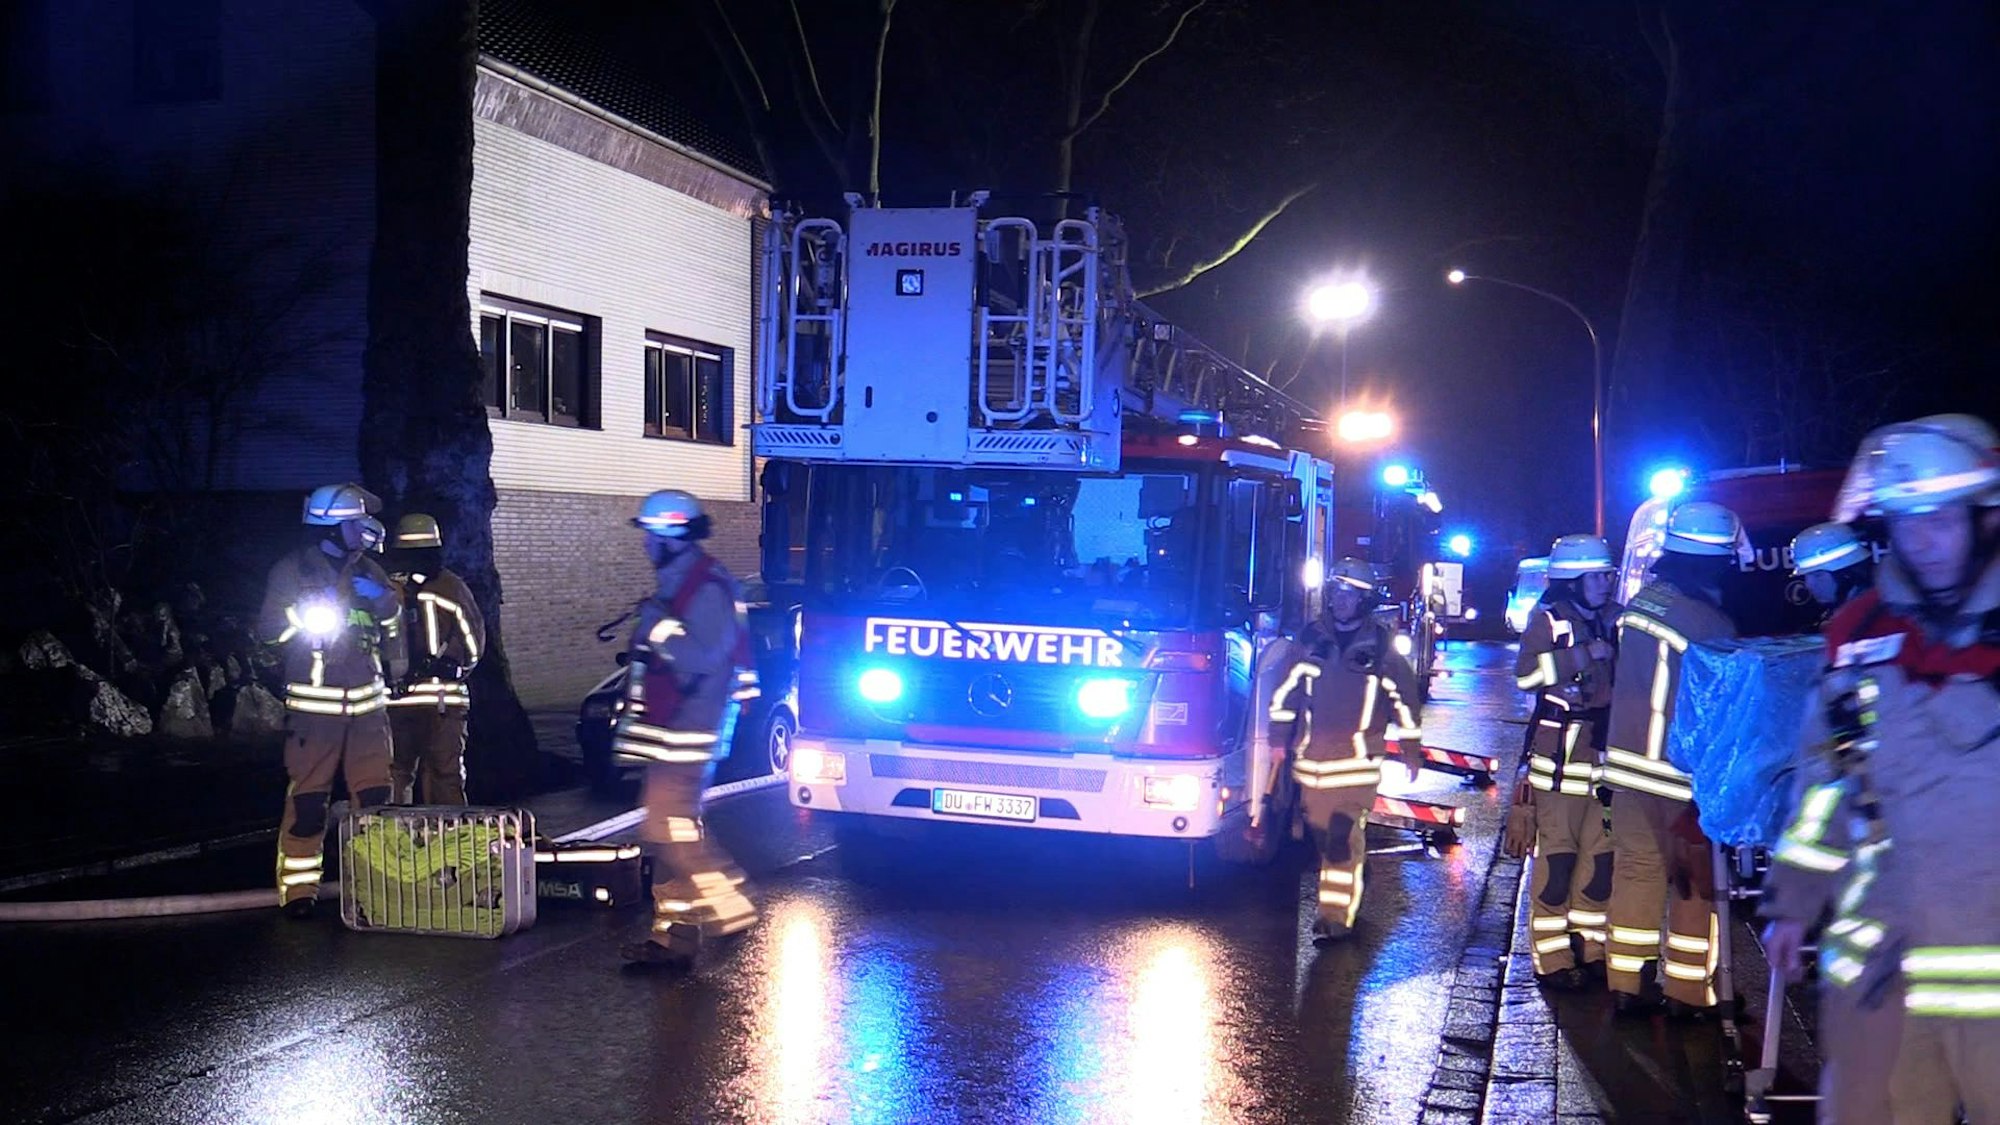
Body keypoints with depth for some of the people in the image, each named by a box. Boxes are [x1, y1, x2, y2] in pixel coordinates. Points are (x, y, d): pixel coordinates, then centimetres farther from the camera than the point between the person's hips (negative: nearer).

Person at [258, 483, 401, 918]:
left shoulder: (367, 570, 13)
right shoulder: (292, 570, -1)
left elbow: (396, 623, 16)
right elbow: (268, 629, -5)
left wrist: (381, 598, -3)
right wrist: (304, 611, -19)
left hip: (367, 702, 4)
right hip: (313, 704, -4)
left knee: (376, 795, 3)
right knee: (308, 798, -4)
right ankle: (298, 889, 3)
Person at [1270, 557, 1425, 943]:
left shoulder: (1381, 647, 0)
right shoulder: (1312, 639, 6)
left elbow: (1404, 699, 8)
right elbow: (1286, 691, 11)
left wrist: (1412, 751, 11)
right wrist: (1280, 739, 9)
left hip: (1357, 759, -4)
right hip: (1312, 755, 4)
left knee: (1344, 836, -11)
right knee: (1322, 833, 11)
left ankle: (1337, 915, -8)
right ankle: (1341, 894, 30)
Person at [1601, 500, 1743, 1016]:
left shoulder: (1640, 603, 2)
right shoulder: (1712, 624, -20)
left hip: (1629, 760, 6)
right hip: (1680, 770, -6)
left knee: (1636, 868, 14)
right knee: (1695, 881, 7)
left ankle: (1625, 984, 19)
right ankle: (1688, 992, 14)